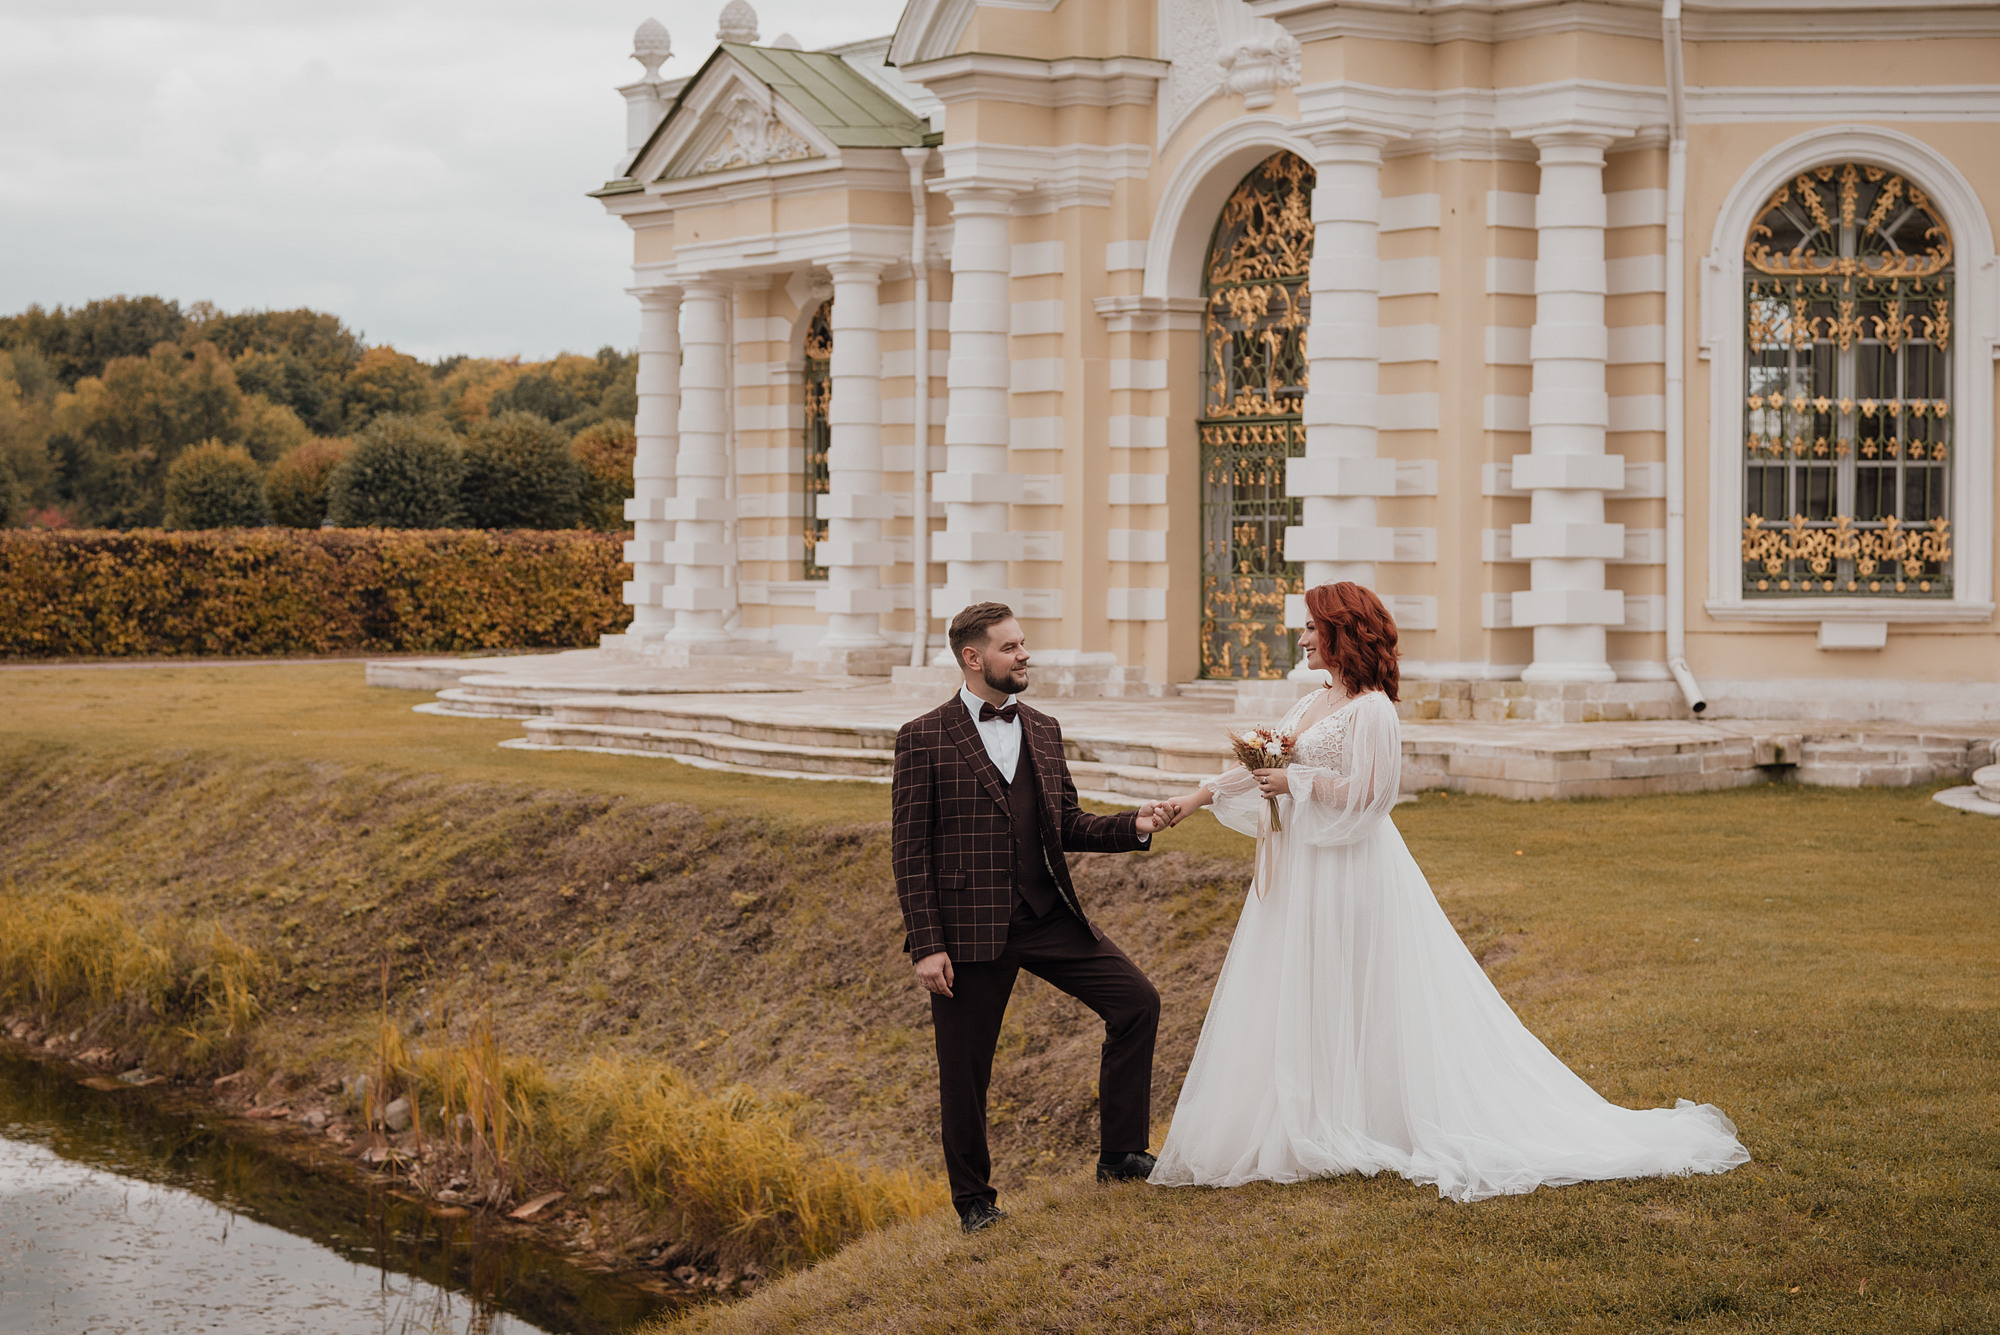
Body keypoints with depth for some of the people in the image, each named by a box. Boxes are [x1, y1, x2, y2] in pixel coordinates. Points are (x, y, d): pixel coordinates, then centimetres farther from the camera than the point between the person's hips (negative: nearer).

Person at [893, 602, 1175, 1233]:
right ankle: (974, 1199, 22)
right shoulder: (924, 739, -5)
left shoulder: (1042, 730, 12)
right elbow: (911, 851, -7)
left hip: (1050, 916, 5)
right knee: (965, 1070, 3)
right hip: (969, 928, -5)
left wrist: (1133, 826, -2)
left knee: (1137, 1001, -2)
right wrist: (926, 945, -13)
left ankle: (1121, 1154, 10)